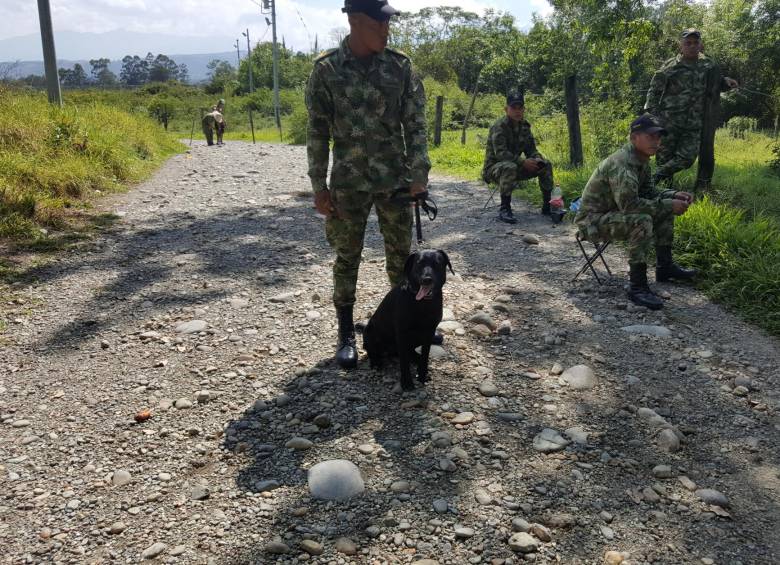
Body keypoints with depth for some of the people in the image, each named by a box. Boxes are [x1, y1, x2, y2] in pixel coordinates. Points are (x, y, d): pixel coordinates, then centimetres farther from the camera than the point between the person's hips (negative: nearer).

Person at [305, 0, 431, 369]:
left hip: (395, 179, 2)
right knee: (347, 258, 6)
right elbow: (317, 131, -2)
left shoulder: (400, 66, 0)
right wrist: (318, 186, -5)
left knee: (400, 254, 11)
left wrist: (419, 173, -9)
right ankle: (346, 334, 18)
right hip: (349, 183, -1)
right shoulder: (326, 69, -5)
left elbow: (415, 124, 0)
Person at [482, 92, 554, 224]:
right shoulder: (499, 126, -18)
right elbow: (500, 153, -28)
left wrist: (538, 160, -15)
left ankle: (548, 206, 7)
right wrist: (523, 162, -34)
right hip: (494, 167, -8)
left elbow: (531, 149, 8)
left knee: (546, 165, -1)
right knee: (510, 168, -41)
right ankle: (504, 209, -32)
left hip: (515, 165, 8)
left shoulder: (524, 126, 6)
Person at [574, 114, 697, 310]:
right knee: (642, 221, -33)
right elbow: (629, 204, -35)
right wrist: (668, 204, -27)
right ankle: (637, 287, -27)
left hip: (616, 212, 10)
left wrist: (674, 196, -4)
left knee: (665, 208, 9)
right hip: (592, 219, -10)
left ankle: (664, 266, 18)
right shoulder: (621, 163, -27)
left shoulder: (642, 160, 4)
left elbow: (648, 193, 13)